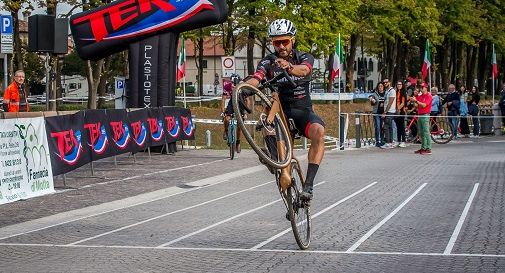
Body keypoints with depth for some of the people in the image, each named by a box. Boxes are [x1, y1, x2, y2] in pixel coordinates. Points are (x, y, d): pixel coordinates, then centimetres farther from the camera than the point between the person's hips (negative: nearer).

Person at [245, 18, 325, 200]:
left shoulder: (304, 58, -1)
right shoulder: (268, 62, 0)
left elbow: (303, 70, -27)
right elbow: (256, 78, -21)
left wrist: (289, 67, -51)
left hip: (303, 111, 0)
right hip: (282, 111, 0)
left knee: (318, 131, -32)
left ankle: (308, 185, -33)